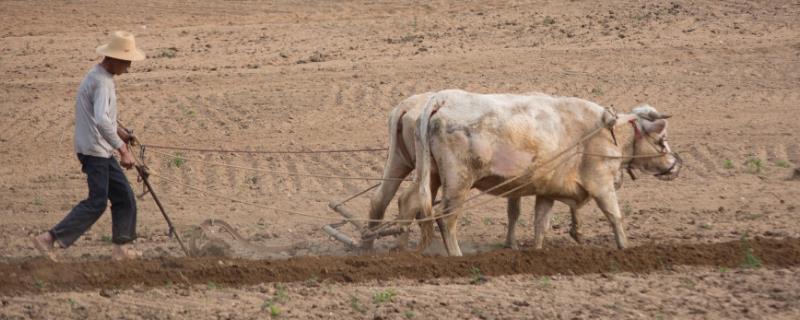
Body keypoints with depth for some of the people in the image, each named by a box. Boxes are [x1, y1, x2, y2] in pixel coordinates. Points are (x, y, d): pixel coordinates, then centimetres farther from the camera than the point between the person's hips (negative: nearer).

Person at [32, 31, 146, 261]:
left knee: (124, 197, 11)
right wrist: (123, 149, -32)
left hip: (101, 151, 10)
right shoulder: (101, 82, -21)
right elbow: (101, 121, -34)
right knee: (97, 203, -8)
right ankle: (50, 240, -6)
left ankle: (122, 248, 16)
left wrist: (118, 130, 18)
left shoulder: (100, 76, 12)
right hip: (94, 150, -10)